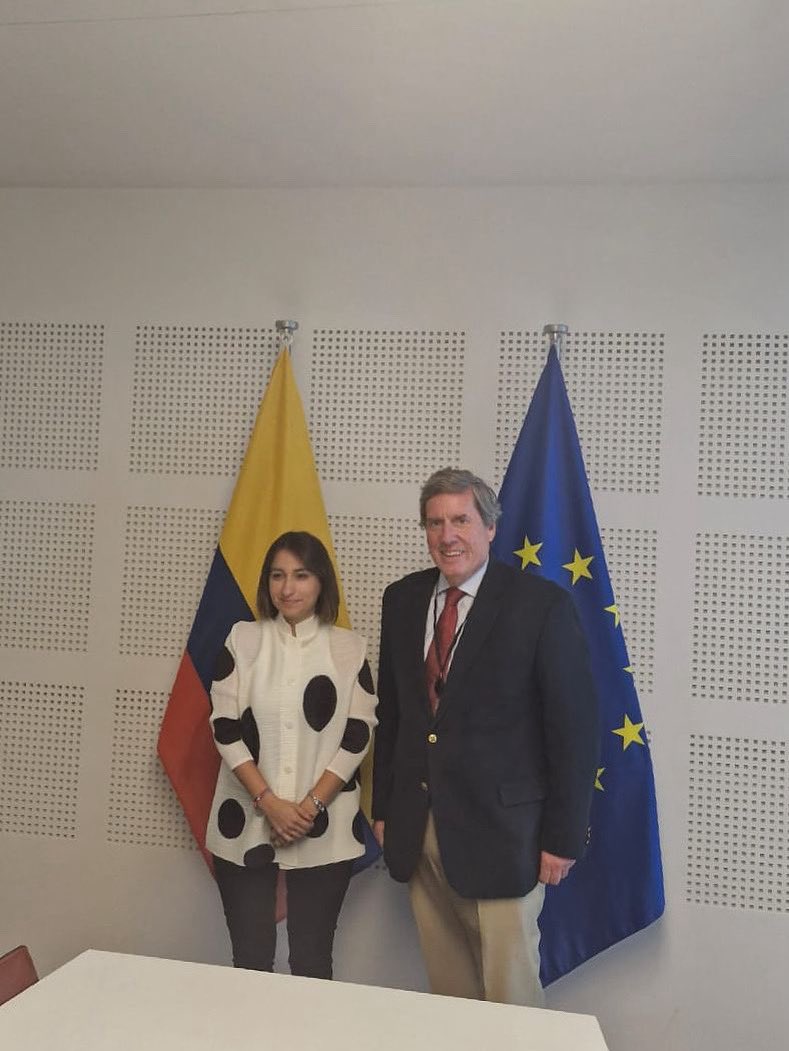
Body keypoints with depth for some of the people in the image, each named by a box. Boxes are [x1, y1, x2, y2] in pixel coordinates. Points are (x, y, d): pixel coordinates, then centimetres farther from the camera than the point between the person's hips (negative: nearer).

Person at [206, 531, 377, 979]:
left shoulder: (349, 648, 1)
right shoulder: (242, 640, 1)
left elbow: (358, 735, -2)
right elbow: (225, 728, -2)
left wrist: (311, 805, -11)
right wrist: (269, 803, -11)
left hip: (325, 830, 0)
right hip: (246, 823, 1)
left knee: (312, 960, 8)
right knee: (250, 958, 8)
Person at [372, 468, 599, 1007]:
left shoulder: (543, 604, -12)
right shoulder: (401, 599, 4)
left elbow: (575, 726, -9)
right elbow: (390, 710, 10)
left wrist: (564, 836, -8)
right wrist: (383, 807, 11)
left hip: (500, 831, -4)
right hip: (415, 829, 5)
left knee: (510, 992, 8)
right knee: (447, 987, 18)